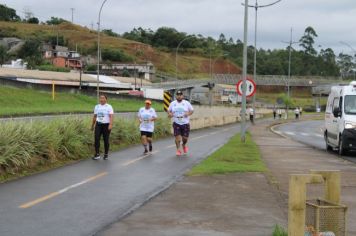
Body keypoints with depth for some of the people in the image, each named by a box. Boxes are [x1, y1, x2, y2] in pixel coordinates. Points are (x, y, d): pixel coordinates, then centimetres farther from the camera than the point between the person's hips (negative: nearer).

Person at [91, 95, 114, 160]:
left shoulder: (109, 107, -4)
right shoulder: (97, 107, 13)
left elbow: (111, 116, -13)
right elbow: (94, 116, 20)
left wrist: (110, 124, -26)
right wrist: (92, 125, 22)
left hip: (106, 125, -4)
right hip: (98, 124, 4)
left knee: (106, 140, 2)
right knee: (96, 139, -9)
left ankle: (106, 154, 16)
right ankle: (97, 154, -6)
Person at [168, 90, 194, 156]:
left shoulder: (187, 103, 2)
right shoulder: (172, 103, 6)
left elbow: (192, 110, 5)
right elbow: (169, 110, 14)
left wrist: (188, 113, -16)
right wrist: (169, 114, -9)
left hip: (185, 123, 0)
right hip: (176, 123, 0)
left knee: (185, 137, 3)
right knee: (177, 137, -8)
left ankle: (184, 145, 36)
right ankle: (178, 150, 3)